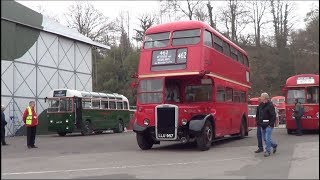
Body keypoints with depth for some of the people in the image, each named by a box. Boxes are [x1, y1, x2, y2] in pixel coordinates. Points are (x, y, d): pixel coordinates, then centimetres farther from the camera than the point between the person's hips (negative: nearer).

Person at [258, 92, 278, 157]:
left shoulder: (270, 105, -13)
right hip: (263, 125, 8)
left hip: (268, 125, -8)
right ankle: (274, 145, 33)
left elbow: (273, 116, -16)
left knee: (267, 138, -7)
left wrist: (271, 124, -19)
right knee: (265, 138, 14)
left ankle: (268, 151, 3)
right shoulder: (261, 105, 12)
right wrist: (259, 122, 14)